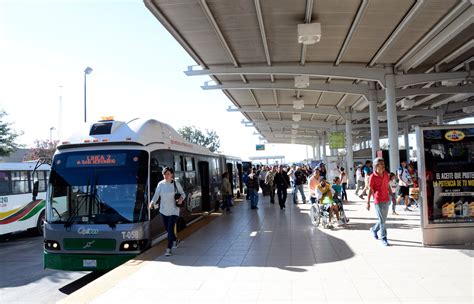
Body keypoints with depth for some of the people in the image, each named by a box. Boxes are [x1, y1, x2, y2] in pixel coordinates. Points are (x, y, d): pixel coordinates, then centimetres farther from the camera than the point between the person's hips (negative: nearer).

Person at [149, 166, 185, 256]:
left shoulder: (176, 184, -7)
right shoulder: (160, 184, -3)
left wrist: (181, 198, -18)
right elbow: (156, 195, -6)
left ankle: (169, 249, -3)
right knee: (167, 229, 16)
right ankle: (175, 240, 43)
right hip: (164, 210, 3)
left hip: (173, 211, -3)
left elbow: (183, 194, 4)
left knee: (170, 229, -11)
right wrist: (152, 203, -24)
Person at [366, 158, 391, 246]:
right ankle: (384, 239, 8)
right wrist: (368, 202, -8)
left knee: (383, 219, 15)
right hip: (378, 201, -6)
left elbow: (388, 186, 14)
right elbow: (370, 190, -9)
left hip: (386, 200, 6)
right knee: (382, 220, -2)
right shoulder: (373, 177, -12)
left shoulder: (386, 174, 5)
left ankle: (374, 229, 40)